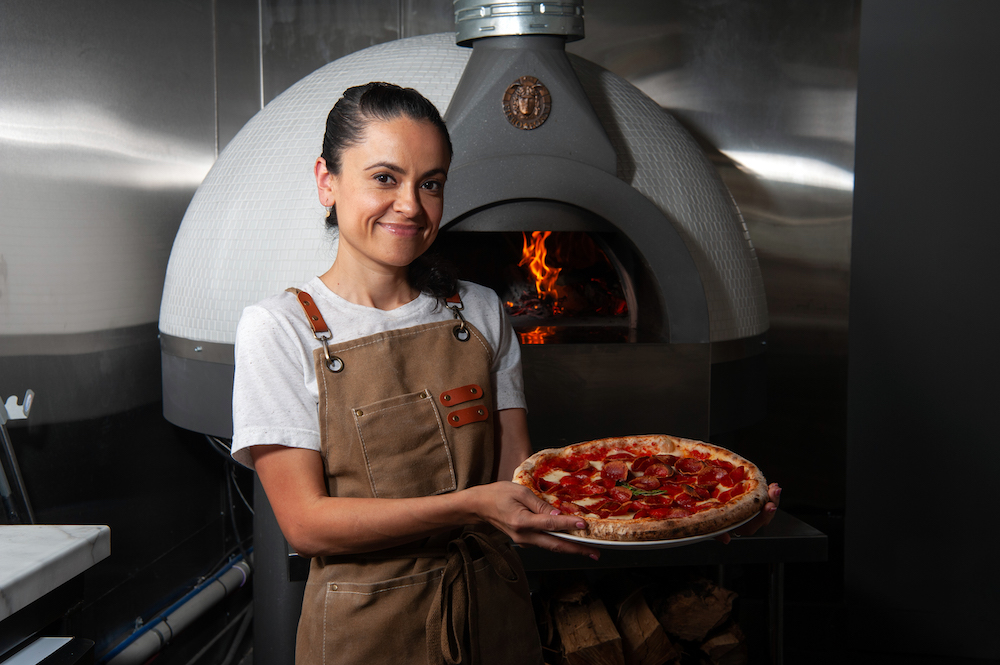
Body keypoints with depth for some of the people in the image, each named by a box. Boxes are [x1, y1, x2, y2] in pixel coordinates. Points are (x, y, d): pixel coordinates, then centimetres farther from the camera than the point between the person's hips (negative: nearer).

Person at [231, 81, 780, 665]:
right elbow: (307, 523, -15)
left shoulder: (481, 313, 2)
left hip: (495, 616, 4)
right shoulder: (279, 328, -10)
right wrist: (470, 507, -27)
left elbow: (519, 478, -3)